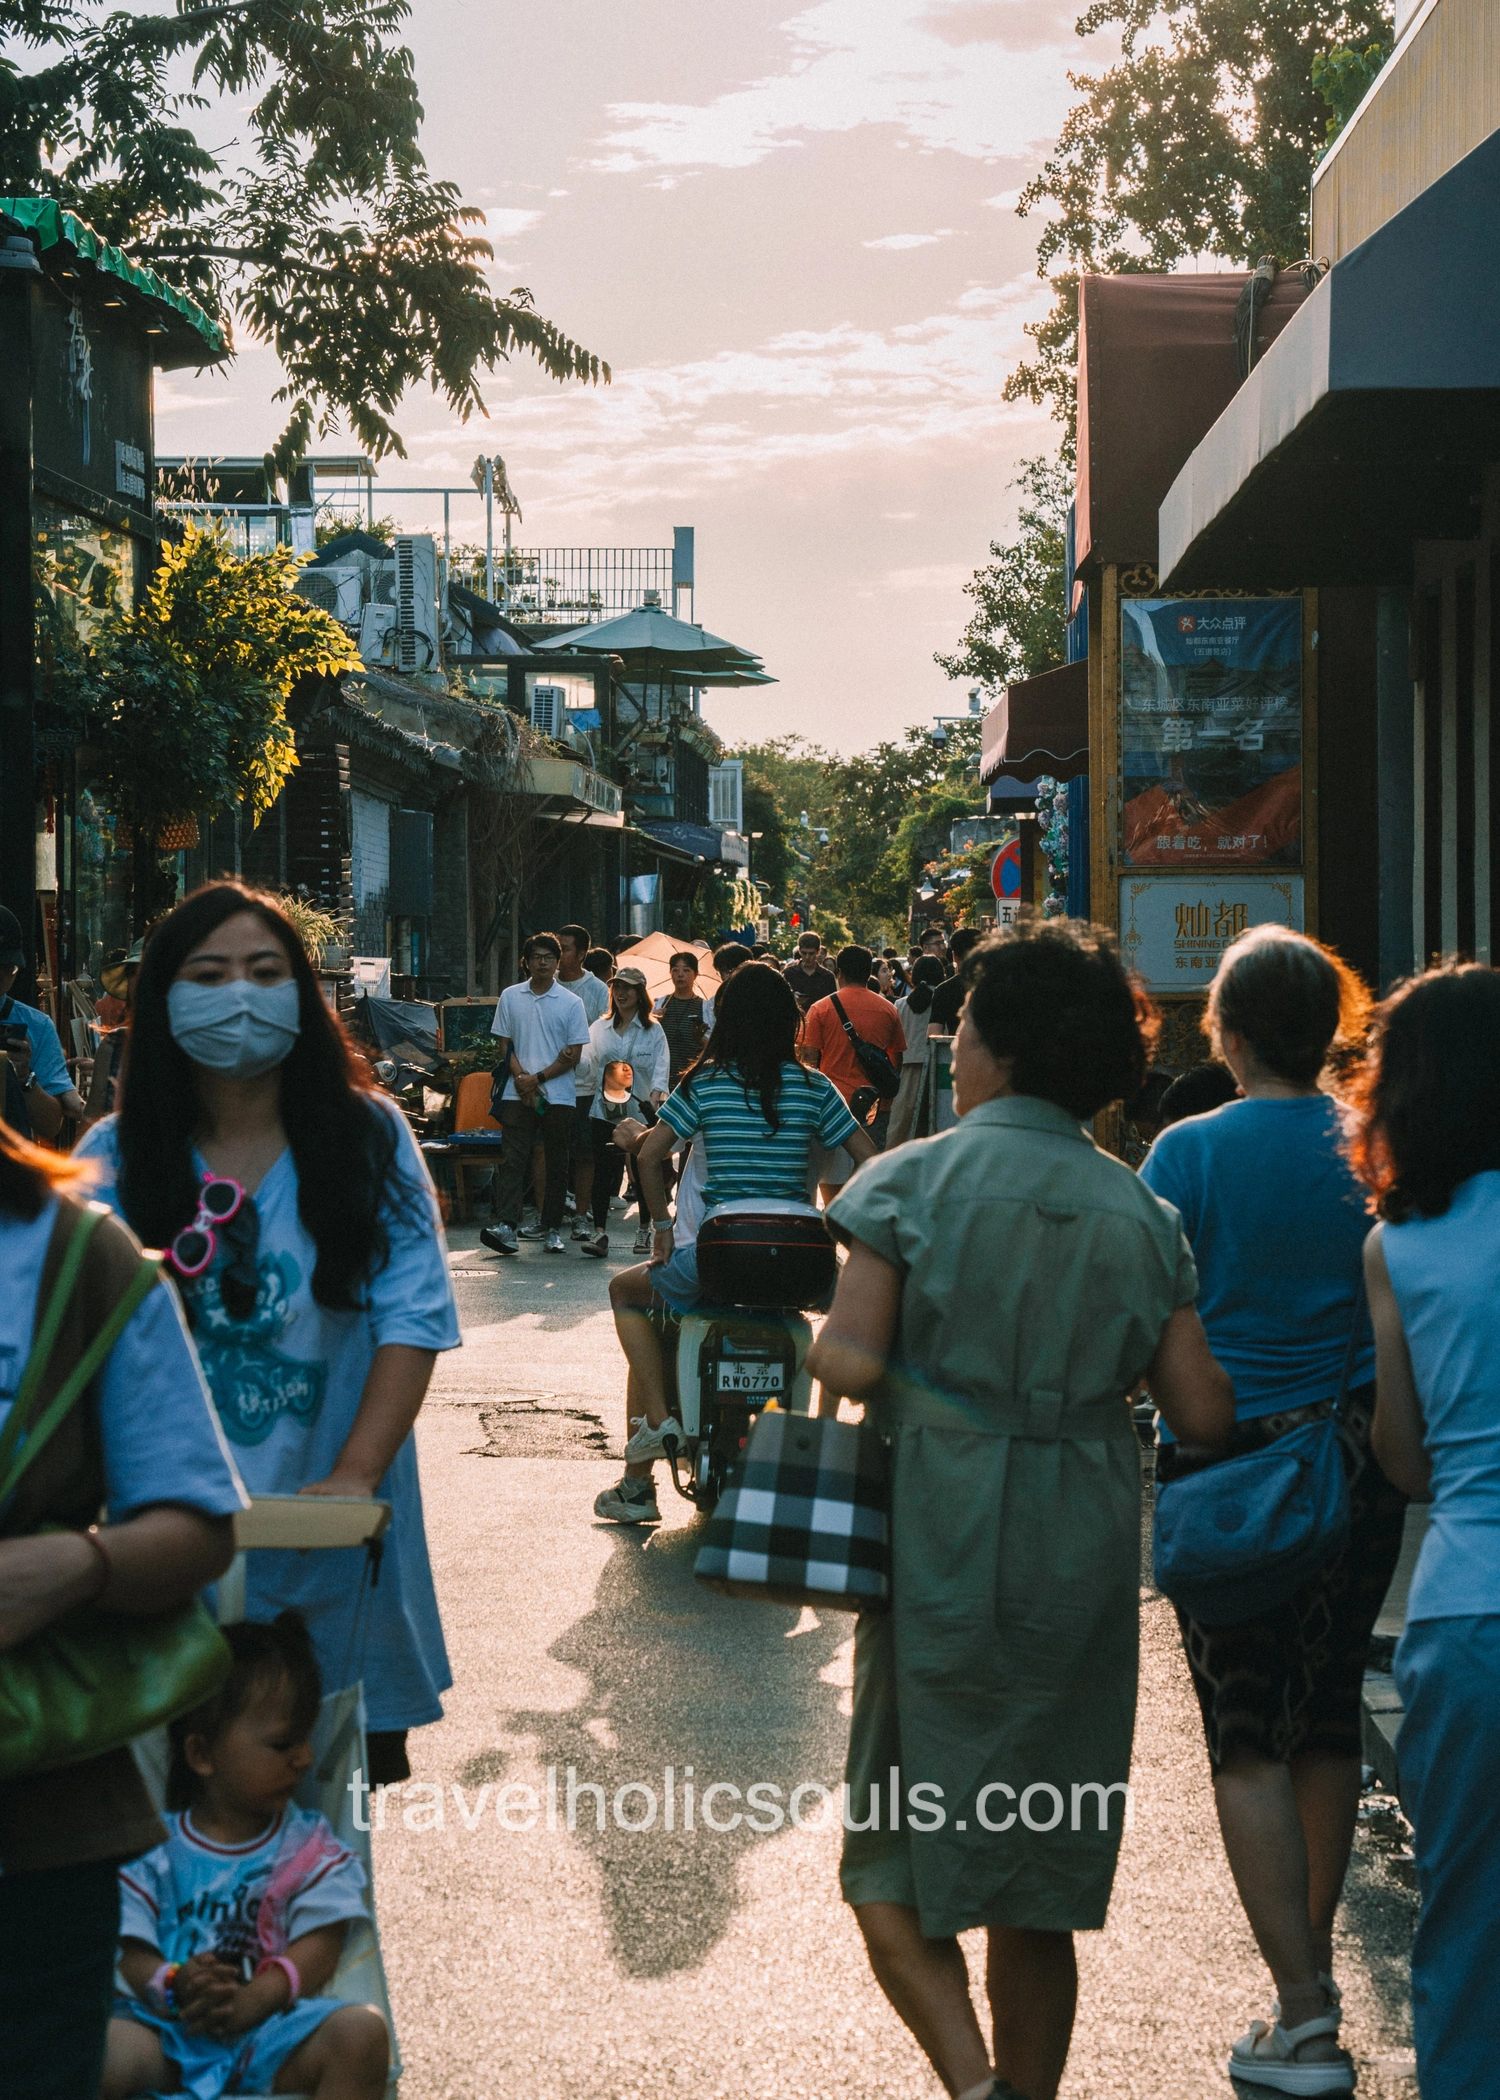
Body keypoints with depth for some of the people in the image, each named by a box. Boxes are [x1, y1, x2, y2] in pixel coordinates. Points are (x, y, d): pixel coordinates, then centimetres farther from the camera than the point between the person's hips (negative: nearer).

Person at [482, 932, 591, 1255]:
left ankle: (553, 1229, 10)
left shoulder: (571, 1003, 4)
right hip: (517, 1093, 0)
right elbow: (505, 1045, 9)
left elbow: (574, 1055, 1)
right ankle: (506, 1225, -18)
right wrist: (521, 1078, -8)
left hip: (559, 1094, 0)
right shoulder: (510, 997, 9)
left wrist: (538, 1078, -9)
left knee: (557, 1163, 4)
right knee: (512, 1159, -10)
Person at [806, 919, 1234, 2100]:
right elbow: (1205, 1415, 2)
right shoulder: (1141, 1214, 5)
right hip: (1082, 1563, 4)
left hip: (940, 1552, -3)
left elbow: (849, 1362, -16)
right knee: (1040, 1880, 14)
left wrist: (820, 1348, 6)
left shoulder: (915, 1181, -6)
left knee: (898, 1858, 5)